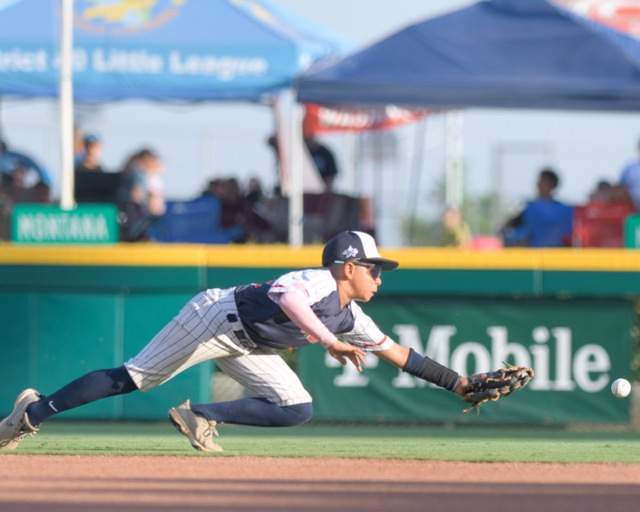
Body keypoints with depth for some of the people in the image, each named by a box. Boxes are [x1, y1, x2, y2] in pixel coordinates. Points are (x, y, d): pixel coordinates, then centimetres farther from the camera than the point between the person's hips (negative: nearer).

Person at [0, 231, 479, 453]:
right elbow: (284, 294, -43)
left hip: (246, 348, 9)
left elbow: (399, 354, 12)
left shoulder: (352, 320, 6)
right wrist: (327, 340, -46)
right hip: (215, 317, -9)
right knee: (133, 378, -10)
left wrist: (459, 383, 10)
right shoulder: (318, 281, -21)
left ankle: (201, 417, -3)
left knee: (298, 409, -6)